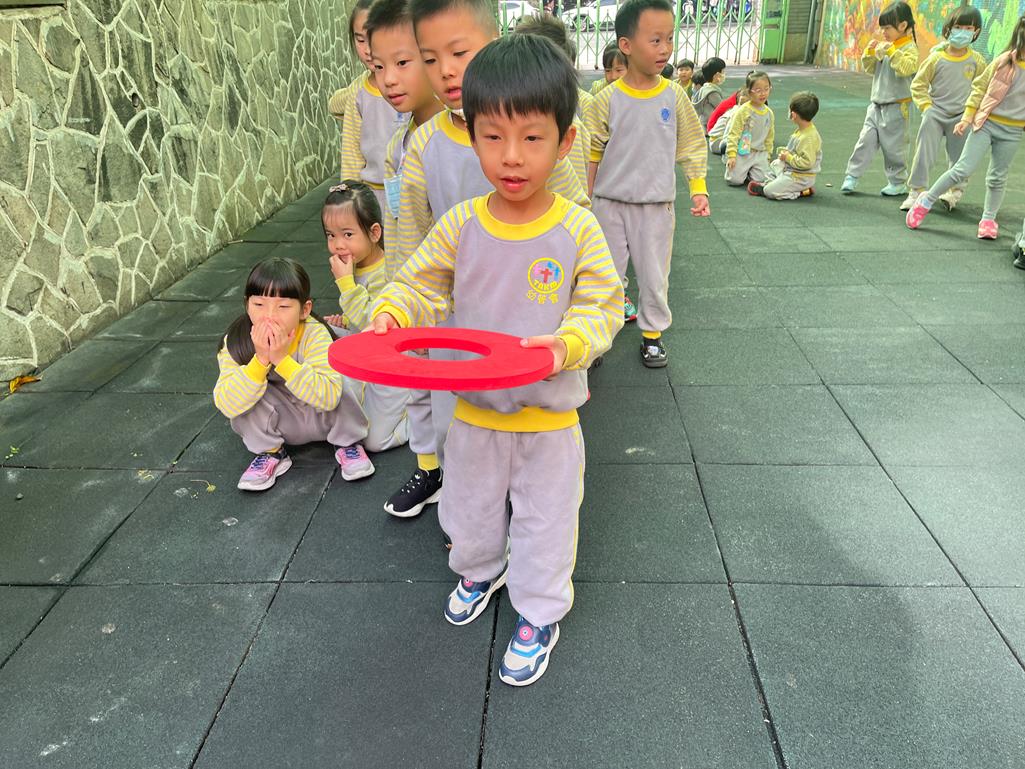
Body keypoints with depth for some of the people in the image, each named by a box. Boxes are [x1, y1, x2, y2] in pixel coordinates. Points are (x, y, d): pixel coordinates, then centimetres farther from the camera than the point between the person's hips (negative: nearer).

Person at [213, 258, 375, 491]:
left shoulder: (315, 334, -29)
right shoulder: (236, 342, -22)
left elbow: (328, 397, -38)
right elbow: (227, 406, -31)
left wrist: (282, 359, -43)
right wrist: (261, 360, -41)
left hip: (322, 417, -2)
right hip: (279, 423, 2)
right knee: (251, 391, -26)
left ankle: (348, 443, -4)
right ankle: (271, 453, -3)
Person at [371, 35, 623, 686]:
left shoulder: (578, 229, -15)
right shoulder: (461, 225, -10)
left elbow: (603, 307, -12)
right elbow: (423, 286, -2)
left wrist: (569, 344, -31)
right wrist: (394, 313, -23)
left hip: (549, 417, -2)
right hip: (474, 409, 3)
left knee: (545, 520, 15)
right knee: (468, 509, 25)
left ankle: (540, 613, 40)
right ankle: (479, 569, 57)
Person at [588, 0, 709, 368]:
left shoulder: (674, 95, -3)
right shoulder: (608, 99, -7)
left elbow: (691, 145, 6)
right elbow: (592, 153, 0)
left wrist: (698, 188, -1)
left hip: (657, 204, 1)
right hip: (611, 203, -1)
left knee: (654, 274, 10)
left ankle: (652, 333, 27)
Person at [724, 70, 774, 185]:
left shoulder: (769, 113, 6)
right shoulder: (743, 111, -10)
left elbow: (770, 137, 16)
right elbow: (733, 134, -10)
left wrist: (767, 156, 14)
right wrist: (732, 154, -16)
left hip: (760, 153, 4)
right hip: (742, 152, -4)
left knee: (761, 180, -11)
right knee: (735, 180, -14)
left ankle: (749, 171, 21)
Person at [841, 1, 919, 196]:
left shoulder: (909, 48, -11)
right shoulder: (883, 47, 10)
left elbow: (906, 68, -27)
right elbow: (870, 68, 17)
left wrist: (891, 51, -30)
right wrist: (870, 53, 0)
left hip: (895, 107, -6)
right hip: (876, 104, 6)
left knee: (893, 147, 2)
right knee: (866, 140, 4)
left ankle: (898, 183, 15)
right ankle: (852, 176, 9)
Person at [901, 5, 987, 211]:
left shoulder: (976, 61, 1)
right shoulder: (937, 57, -5)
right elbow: (918, 84, 1)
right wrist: (926, 106, -7)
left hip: (961, 116, 2)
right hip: (935, 112, -1)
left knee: (958, 157, 7)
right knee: (924, 153, -4)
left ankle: (954, 191, 22)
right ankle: (917, 191, 4)